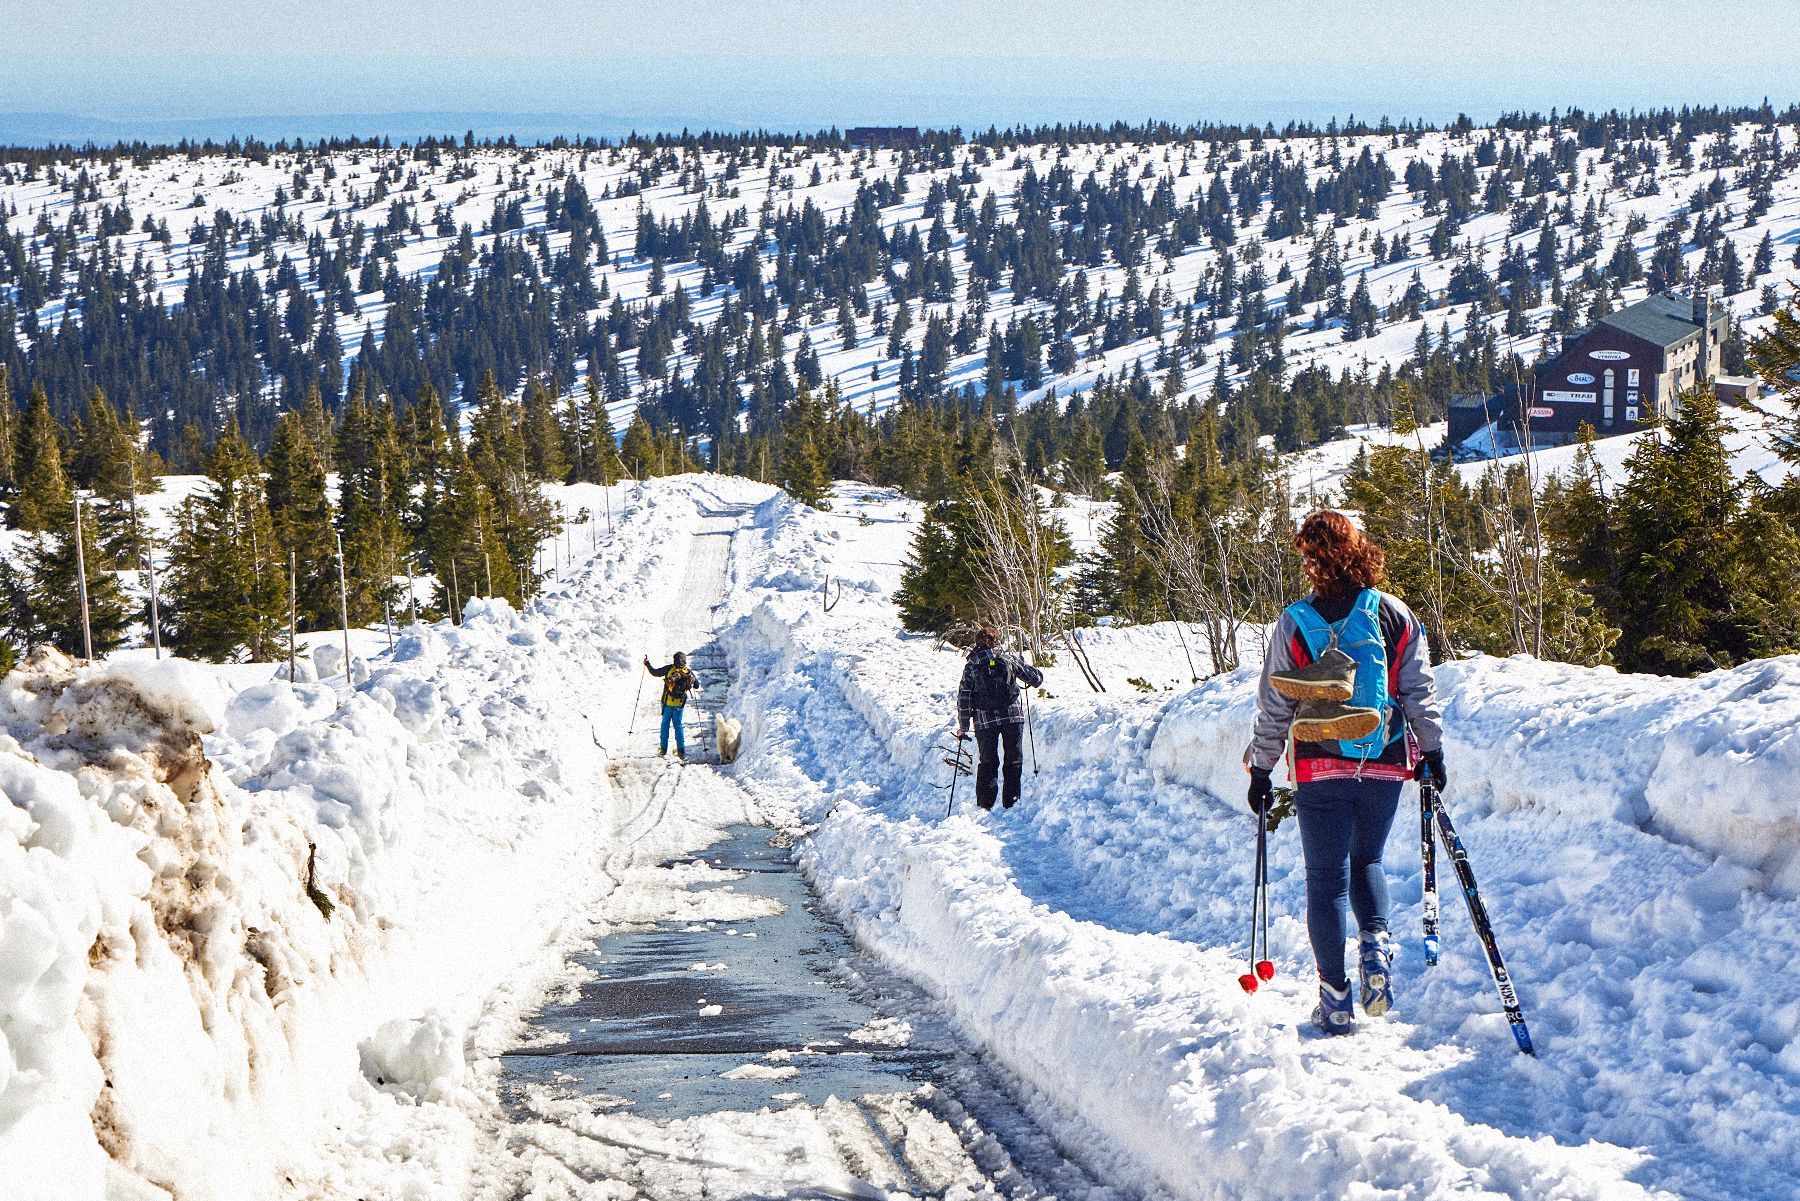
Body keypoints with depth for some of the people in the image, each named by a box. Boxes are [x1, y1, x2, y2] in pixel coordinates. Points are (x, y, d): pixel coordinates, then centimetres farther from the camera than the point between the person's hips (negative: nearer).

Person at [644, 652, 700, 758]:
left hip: (667, 702, -2)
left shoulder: (669, 669, -11)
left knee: (665, 724, 10)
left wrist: (647, 664, 8)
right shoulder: (689, 673, -2)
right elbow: (697, 686, 7)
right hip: (680, 704, 2)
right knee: (678, 724, 10)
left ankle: (663, 749, 12)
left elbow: (655, 672, -6)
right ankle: (681, 750, 1)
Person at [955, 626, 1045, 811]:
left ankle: (984, 805, 3)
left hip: (985, 721, 0)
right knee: (1013, 761, 11)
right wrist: (1031, 681, 29)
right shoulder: (1009, 660, 0)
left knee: (988, 763, 10)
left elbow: (964, 697, 0)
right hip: (1013, 716, 0)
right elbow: (1036, 677, 4)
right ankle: (1011, 802, 8)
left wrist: (963, 726, 7)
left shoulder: (971, 666, 0)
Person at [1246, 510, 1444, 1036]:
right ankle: (1375, 943, -4)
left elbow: (1274, 706, -2)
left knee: (1326, 877, 7)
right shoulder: (1395, 615, -3)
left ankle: (1335, 999, 5)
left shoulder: (1295, 623, -6)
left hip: (1321, 768, -2)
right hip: (1385, 764, 2)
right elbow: (1419, 691, 1)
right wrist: (1432, 751, 13)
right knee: (1367, 860, 23)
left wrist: (1261, 770, 7)